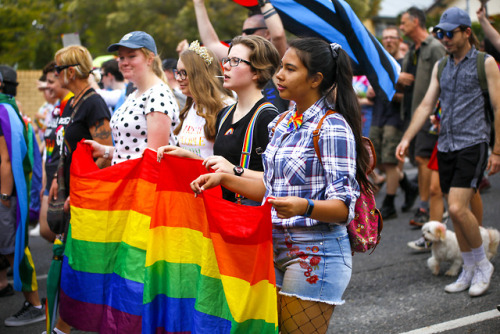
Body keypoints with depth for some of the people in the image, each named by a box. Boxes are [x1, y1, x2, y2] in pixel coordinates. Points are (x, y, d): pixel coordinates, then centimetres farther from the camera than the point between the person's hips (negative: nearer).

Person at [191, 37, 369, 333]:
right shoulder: (283, 123, 12)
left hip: (315, 254, -8)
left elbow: (344, 207, -18)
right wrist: (224, 178, 8)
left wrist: (303, 207, -37)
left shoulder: (333, 128, -14)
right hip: (277, 250, 8)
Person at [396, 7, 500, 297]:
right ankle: (469, 271, 19)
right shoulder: (441, 66, 14)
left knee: (458, 208, -17)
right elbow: (427, 105, 12)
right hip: (446, 145, 6)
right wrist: (406, 139, 0)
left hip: (472, 144, -6)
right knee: (456, 212, 7)